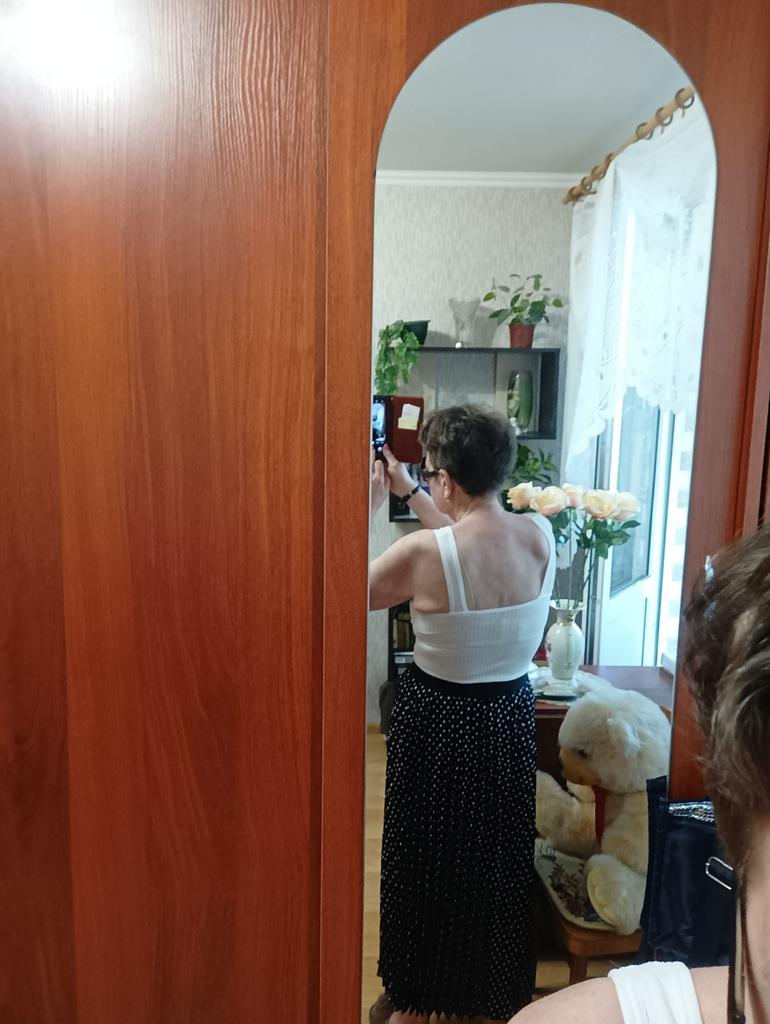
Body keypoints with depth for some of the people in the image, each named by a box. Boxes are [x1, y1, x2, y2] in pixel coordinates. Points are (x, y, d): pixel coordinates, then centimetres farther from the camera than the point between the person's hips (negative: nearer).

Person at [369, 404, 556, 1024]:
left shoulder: (422, 554, -26)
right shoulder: (541, 536, -11)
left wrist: (371, 505, -4)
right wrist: (410, 493, 13)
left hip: (437, 723, -4)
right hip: (511, 717, 5)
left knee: (426, 859, 18)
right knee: (500, 858, 23)